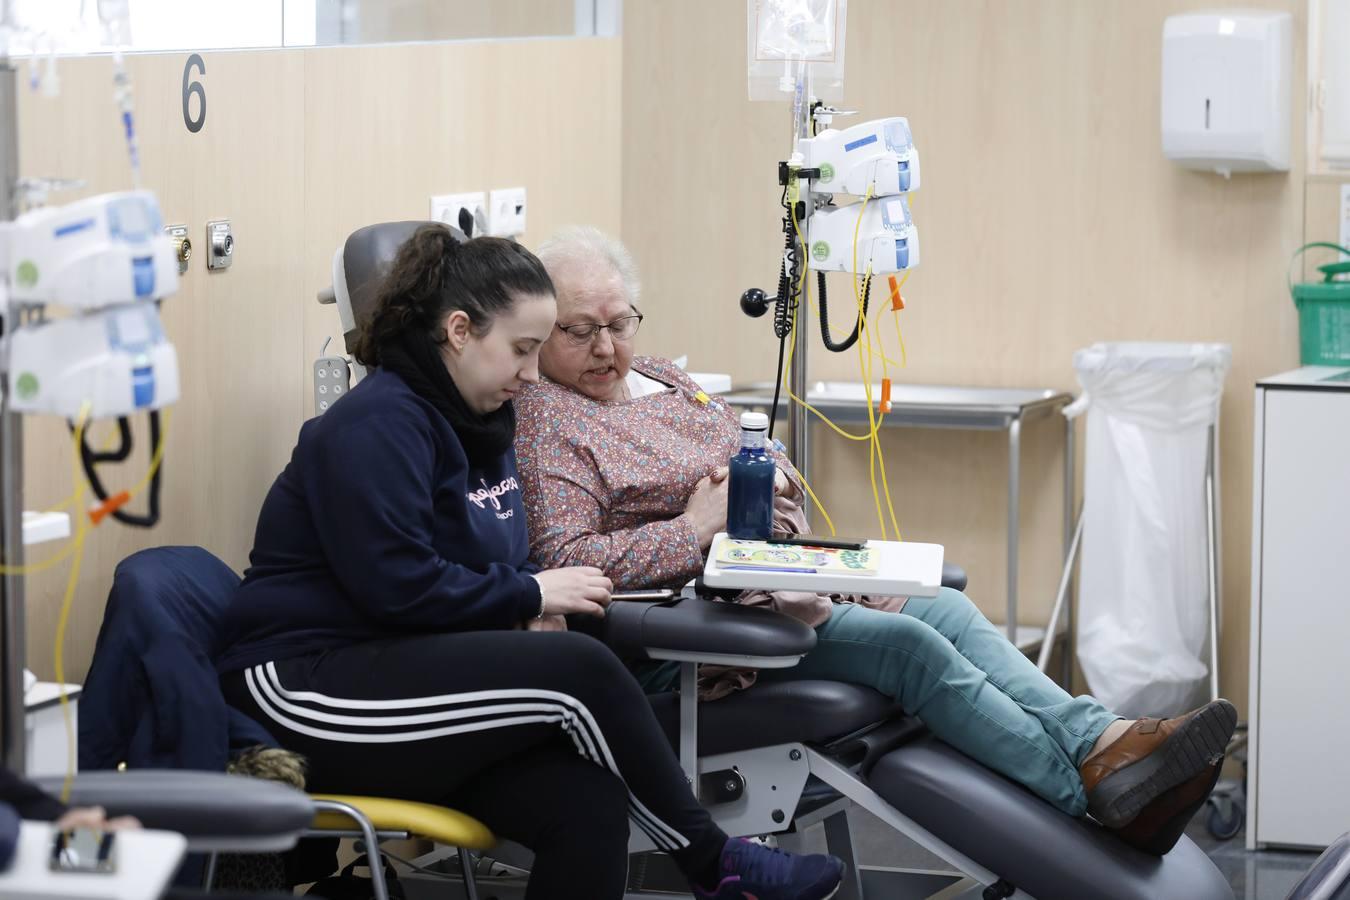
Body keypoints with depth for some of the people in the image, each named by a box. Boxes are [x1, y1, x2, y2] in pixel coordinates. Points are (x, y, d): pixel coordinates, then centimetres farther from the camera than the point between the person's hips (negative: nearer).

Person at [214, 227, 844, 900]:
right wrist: (528, 596, -12)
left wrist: (526, 616, 2)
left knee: (590, 806, -20)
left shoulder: (481, 425, 16)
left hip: (410, 671, 9)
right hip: (310, 682, -9)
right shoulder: (377, 424, -14)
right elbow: (395, 584, -24)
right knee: (582, 672, -24)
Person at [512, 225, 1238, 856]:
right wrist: (696, 529, -18)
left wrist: (767, 481, 0)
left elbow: (778, 477, 25)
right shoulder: (542, 421, -5)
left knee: (944, 608, -15)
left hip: (772, 581, 9)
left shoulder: (666, 382, 21)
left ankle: (1104, 741, -30)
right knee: (906, 642, -24)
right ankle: (1092, 790, -29)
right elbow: (562, 561, -18)